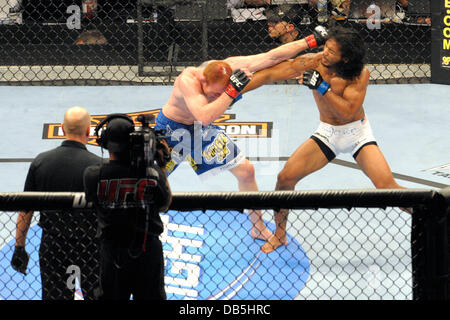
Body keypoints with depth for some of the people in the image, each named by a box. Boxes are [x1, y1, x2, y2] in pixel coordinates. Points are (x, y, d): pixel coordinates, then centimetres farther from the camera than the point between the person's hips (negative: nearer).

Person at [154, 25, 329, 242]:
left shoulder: (230, 67, -25)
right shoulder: (188, 79, -39)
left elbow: (273, 56, -22)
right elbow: (205, 116, -50)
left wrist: (312, 41, -25)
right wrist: (233, 90, -52)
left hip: (203, 130, 5)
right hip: (171, 129, -5)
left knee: (246, 171, 2)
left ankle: (258, 228, 17)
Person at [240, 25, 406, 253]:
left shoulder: (360, 74, -21)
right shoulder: (311, 63, -15)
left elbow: (348, 112, -27)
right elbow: (268, 75, -12)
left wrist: (322, 87, -34)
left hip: (357, 133, -3)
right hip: (327, 133, 3)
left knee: (387, 186, -19)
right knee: (285, 178, -9)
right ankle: (279, 234, 12)